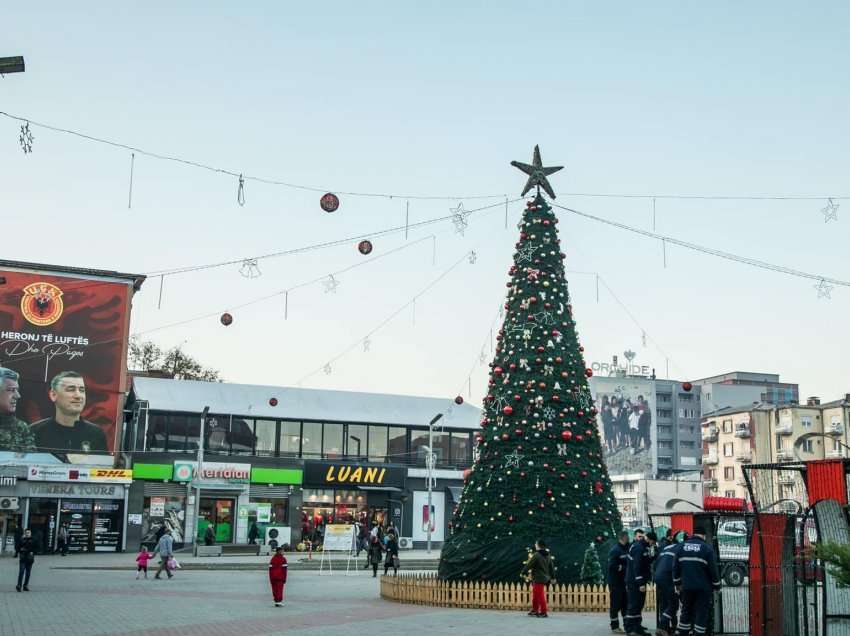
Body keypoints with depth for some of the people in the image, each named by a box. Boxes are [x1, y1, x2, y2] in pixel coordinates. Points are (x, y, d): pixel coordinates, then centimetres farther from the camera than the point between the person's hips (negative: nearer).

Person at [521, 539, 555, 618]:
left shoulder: (536, 555, -17)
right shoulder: (548, 556, 9)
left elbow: (529, 565, -13)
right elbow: (551, 567, 16)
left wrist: (524, 572, 3)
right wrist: (552, 577, 26)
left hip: (538, 579, -9)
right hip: (545, 578, 9)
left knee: (540, 596, -4)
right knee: (535, 595, 19)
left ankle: (544, 612, -2)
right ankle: (535, 610, 26)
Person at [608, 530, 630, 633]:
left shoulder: (626, 549, 11)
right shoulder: (615, 550, -14)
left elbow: (629, 563, 20)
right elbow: (612, 566, -21)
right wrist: (624, 568, -17)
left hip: (624, 581, 8)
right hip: (615, 582, -8)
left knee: (625, 604, 13)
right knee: (616, 604, -2)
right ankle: (615, 626, 5)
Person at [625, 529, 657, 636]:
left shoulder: (643, 547, 14)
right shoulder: (639, 548, -18)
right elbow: (637, 567, -23)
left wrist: (652, 557, 3)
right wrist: (641, 583, -24)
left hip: (639, 581, 10)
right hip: (634, 582, -10)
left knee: (639, 604, 15)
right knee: (633, 604, -7)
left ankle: (637, 627, 22)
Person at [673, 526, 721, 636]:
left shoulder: (682, 546, 6)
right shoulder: (707, 548, -7)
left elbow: (676, 567, 9)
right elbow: (713, 569, -7)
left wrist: (677, 583, 18)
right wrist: (717, 585, 4)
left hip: (686, 586, 4)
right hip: (703, 587, -4)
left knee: (686, 611, 15)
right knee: (701, 613, 1)